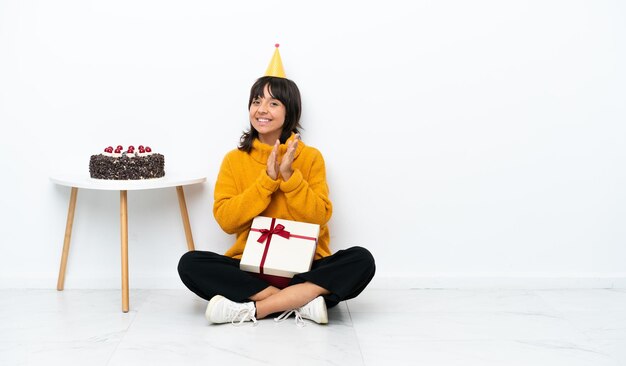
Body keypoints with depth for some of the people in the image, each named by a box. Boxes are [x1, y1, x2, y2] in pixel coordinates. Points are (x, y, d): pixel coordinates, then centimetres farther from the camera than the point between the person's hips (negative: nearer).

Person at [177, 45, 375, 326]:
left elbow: (320, 218, -7)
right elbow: (225, 220, -7)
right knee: (190, 264, -25)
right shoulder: (235, 159, 3)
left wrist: (289, 175, -18)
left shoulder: (310, 157, 1)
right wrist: (267, 179, -16)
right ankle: (303, 302, -26)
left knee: (361, 260, -27)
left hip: (304, 268, 0)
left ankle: (251, 309, -26)